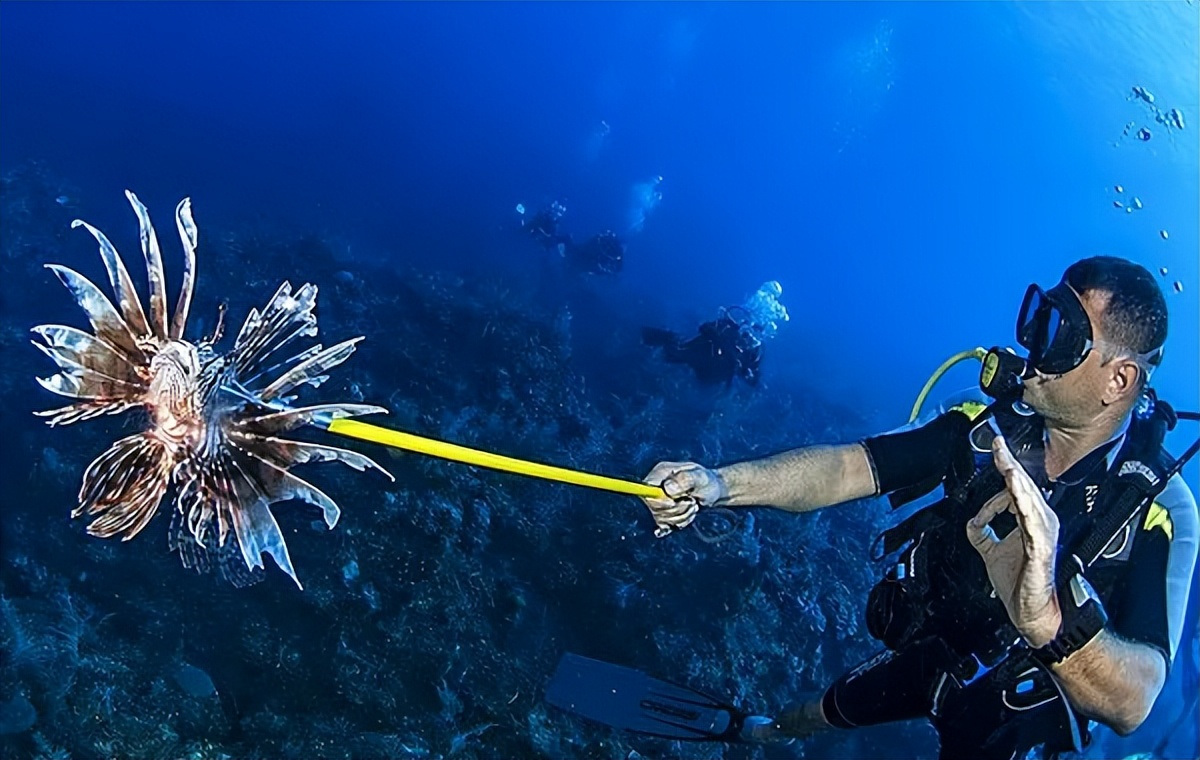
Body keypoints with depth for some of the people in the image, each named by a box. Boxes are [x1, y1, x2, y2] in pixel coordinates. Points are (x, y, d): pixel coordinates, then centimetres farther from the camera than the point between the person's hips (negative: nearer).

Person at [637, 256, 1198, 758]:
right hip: (923, 654, 4)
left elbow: (1133, 701, -42)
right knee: (828, 708, 27)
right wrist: (720, 483, -41)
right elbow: (847, 466, -24)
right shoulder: (995, 426, -19)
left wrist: (1049, 619, -64)